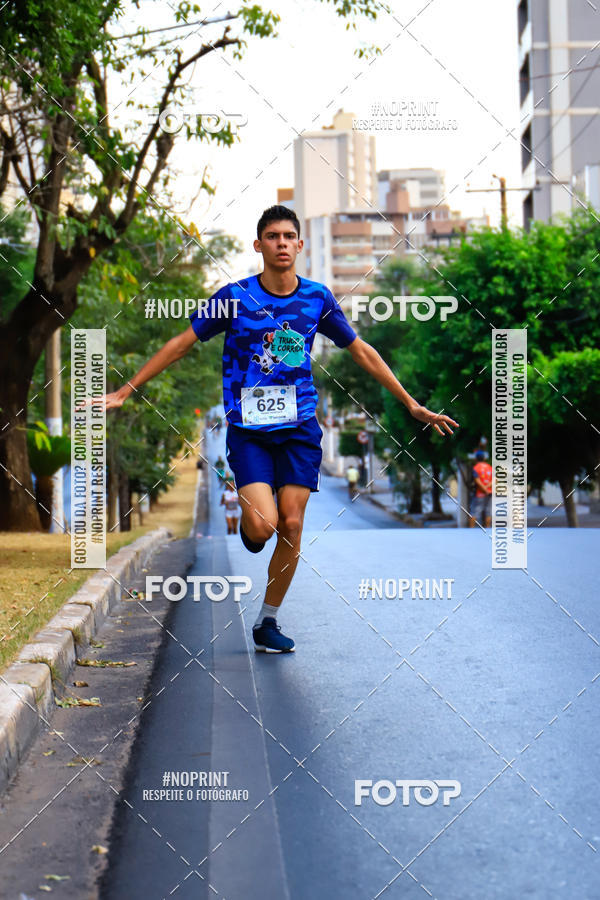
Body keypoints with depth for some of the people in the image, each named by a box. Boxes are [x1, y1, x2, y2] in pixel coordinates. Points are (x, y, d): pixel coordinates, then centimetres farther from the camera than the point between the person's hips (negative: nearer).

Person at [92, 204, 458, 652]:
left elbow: (362, 351, 12)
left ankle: (268, 620, 17)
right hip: (248, 429, -2)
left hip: (299, 427, 2)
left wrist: (412, 404, 13)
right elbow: (181, 344, 2)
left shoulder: (317, 297, 2)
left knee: (292, 526, -1)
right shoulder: (235, 297, -5)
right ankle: (247, 523, 22)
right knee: (263, 525, -17)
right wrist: (124, 392, -1)